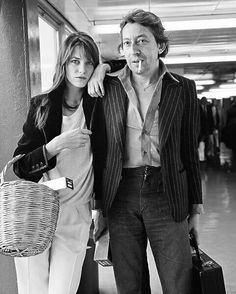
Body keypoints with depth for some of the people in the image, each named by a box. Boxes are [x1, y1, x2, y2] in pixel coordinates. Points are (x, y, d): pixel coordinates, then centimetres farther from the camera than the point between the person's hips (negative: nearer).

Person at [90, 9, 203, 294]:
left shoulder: (183, 88, 2)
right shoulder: (108, 87, 3)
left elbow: (190, 151, 5)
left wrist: (195, 208, 6)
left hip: (168, 195, -1)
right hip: (121, 196, 1)